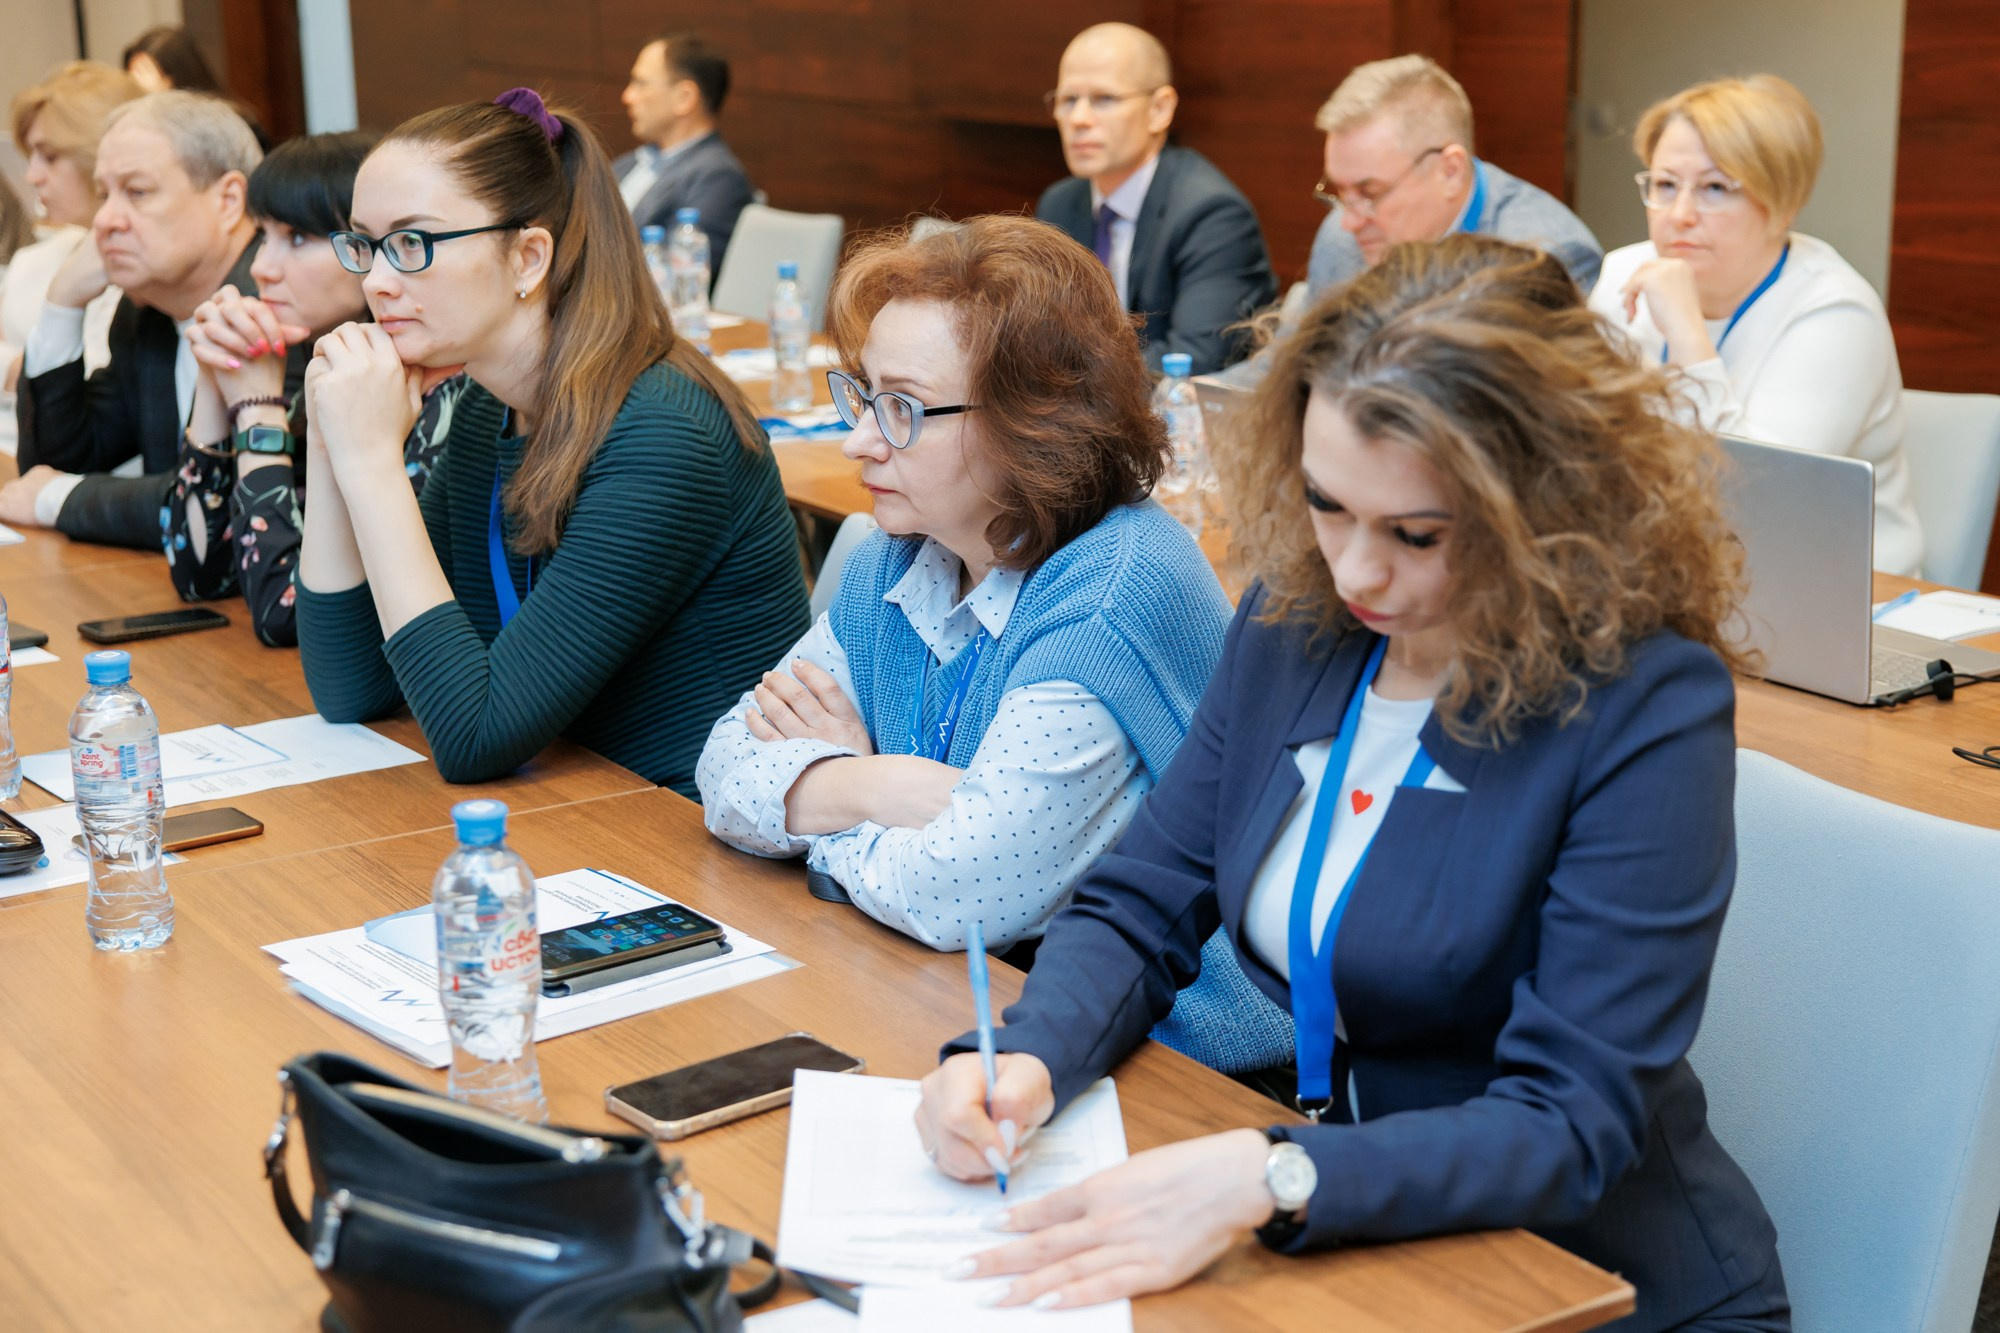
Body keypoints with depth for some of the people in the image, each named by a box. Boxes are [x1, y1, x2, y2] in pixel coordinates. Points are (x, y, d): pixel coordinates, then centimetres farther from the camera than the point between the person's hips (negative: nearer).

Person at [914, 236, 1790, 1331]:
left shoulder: (1645, 708, -20)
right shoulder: (1291, 621, -2)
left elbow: (1572, 1125, -22)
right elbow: (1141, 909, 3)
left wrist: (1266, 1180, -36)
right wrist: (1026, 1061, -17)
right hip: (1338, 1243, 6)